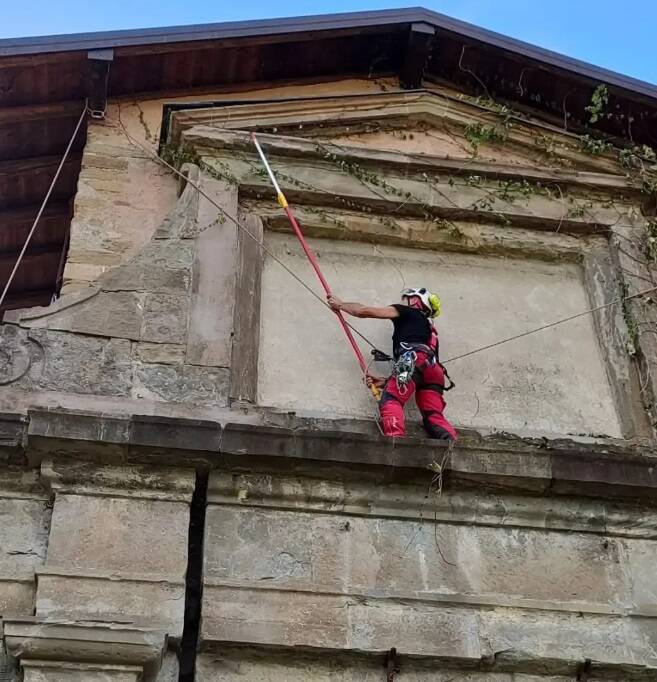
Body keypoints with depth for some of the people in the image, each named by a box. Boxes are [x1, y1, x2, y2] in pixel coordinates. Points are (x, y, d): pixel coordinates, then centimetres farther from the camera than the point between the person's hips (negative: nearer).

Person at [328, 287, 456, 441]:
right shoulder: (430, 330, 41)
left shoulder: (409, 312, 23)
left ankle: (396, 439, -43)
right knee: (434, 418, -2)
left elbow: (365, 311, 18)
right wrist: (386, 381, 24)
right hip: (434, 369, 7)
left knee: (390, 400, -19)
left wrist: (340, 304, 35)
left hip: (415, 359, -7)